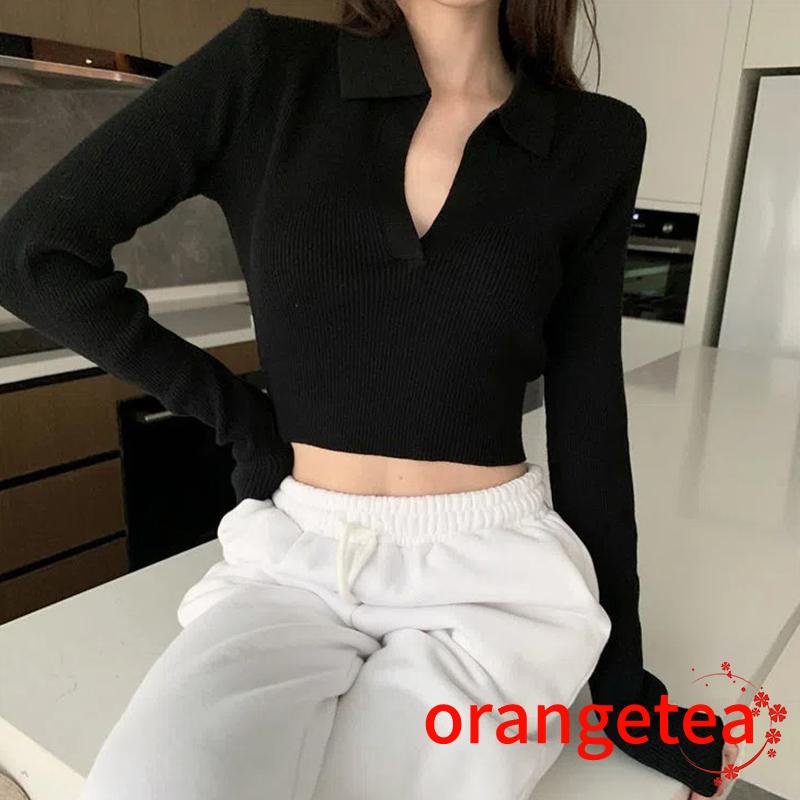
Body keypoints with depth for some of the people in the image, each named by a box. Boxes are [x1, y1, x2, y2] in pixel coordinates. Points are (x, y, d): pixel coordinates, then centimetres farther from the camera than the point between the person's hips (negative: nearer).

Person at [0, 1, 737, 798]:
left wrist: (619, 671, 7)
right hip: (294, 557, 0)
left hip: (490, 568, 1)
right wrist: (227, 408, -2)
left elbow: (587, 411, 3)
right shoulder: (268, 68, -3)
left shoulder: (593, 140, 0)